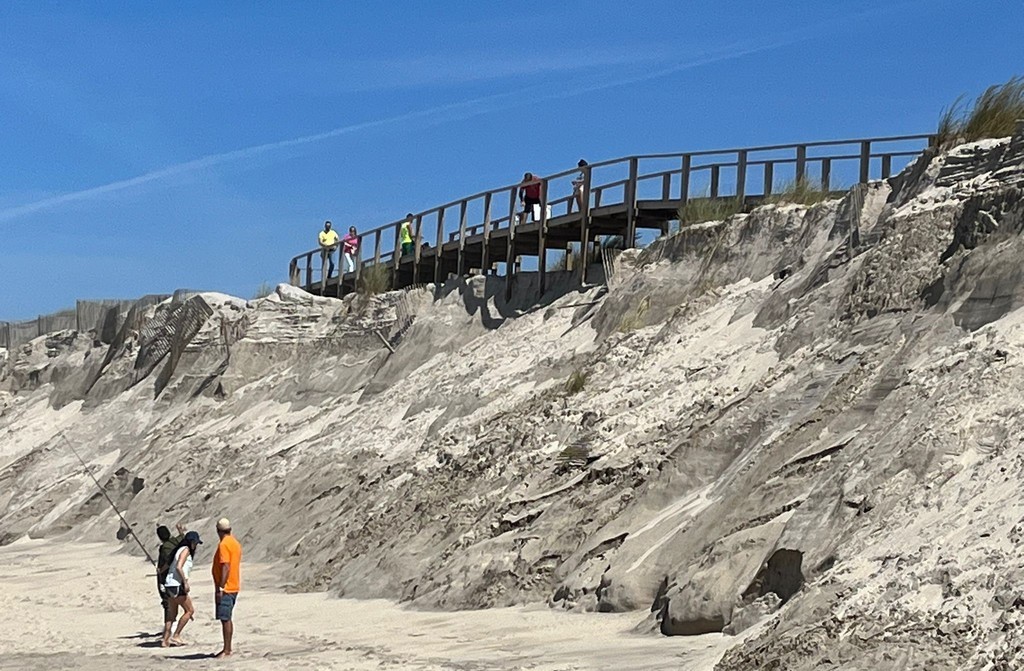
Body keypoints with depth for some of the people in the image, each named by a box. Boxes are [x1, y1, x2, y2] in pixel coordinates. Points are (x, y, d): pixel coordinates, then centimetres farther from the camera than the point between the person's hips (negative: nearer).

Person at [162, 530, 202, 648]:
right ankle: (176, 636, -1)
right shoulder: (185, 550, -7)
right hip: (176, 585, -9)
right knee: (190, 610, -1)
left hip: (170, 585, 9)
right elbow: (179, 567, -19)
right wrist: (185, 582, -17)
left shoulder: (182, 549, 19)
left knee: (172, 614, 12)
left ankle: (165, 640, 11)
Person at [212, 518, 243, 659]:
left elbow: (226, 567, -22)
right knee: (227, 619, 13)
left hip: (225, 588, -9)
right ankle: (227, 648, 17)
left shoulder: (224, 545, -15)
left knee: (225, 619, -8)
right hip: (234, 587, 9)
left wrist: (220, 588, -21)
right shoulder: (235, 543, 13)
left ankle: (226, 650, -8)